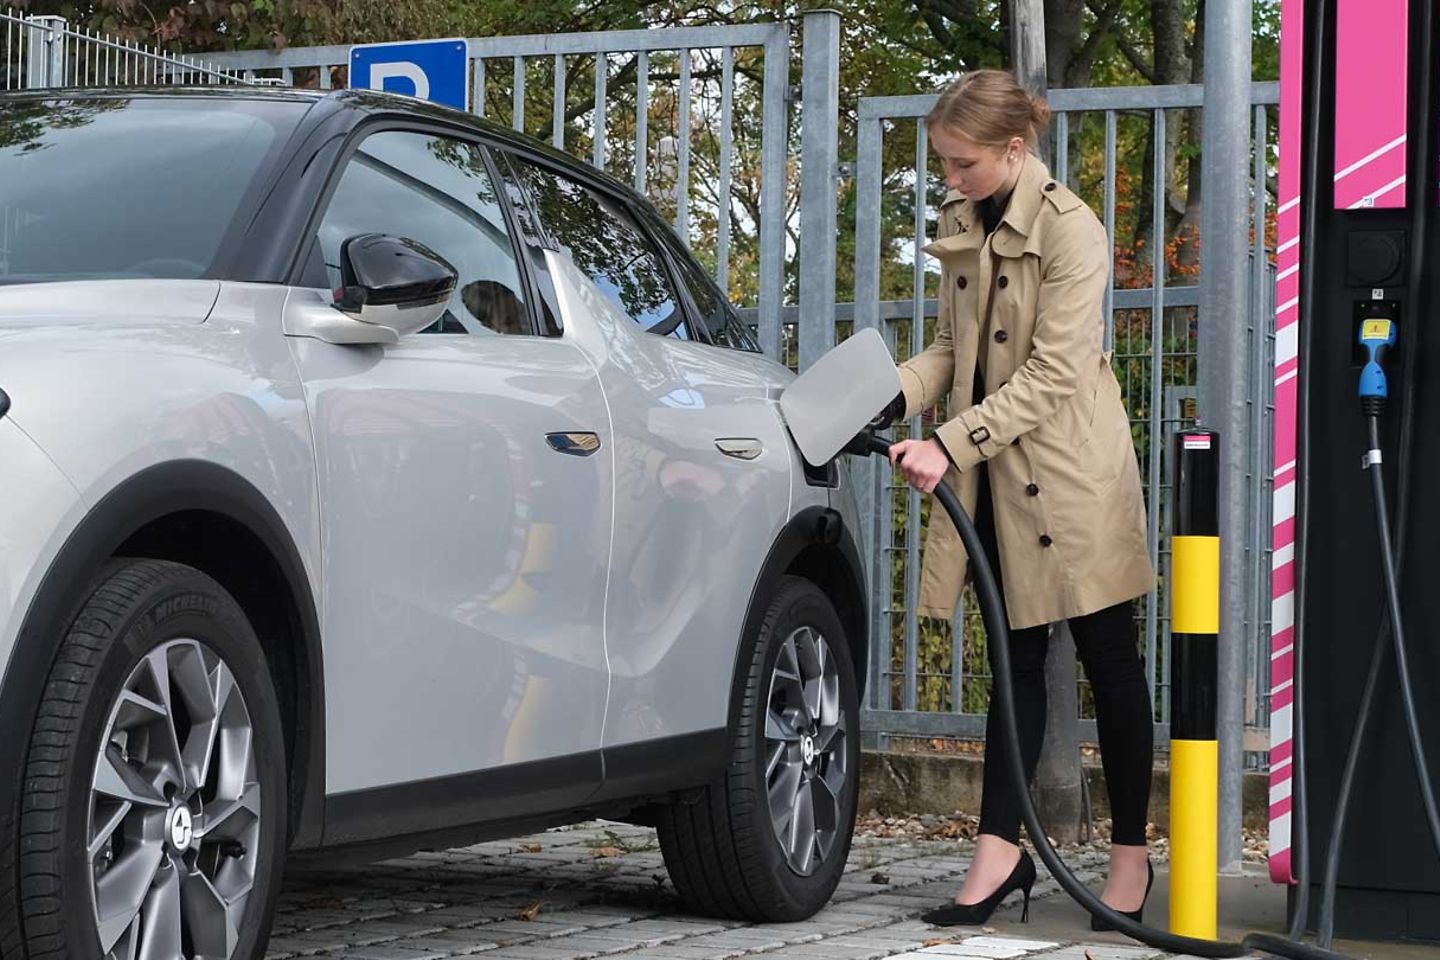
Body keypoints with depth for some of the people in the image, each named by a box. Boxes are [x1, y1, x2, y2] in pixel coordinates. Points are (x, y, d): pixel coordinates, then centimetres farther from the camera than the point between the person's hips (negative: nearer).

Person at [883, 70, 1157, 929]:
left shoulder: (1071, 230, -15)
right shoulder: (962, 222, 9)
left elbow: (1053, 375, -19)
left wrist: (950, 445, -25)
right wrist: (892, 397, -5)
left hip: (1071, 472, -7)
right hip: (995, 476, 7)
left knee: (1110, 662, 3)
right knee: (1016, 661, 6)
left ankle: (1132, 856, 12)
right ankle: (1002, 854, 5)